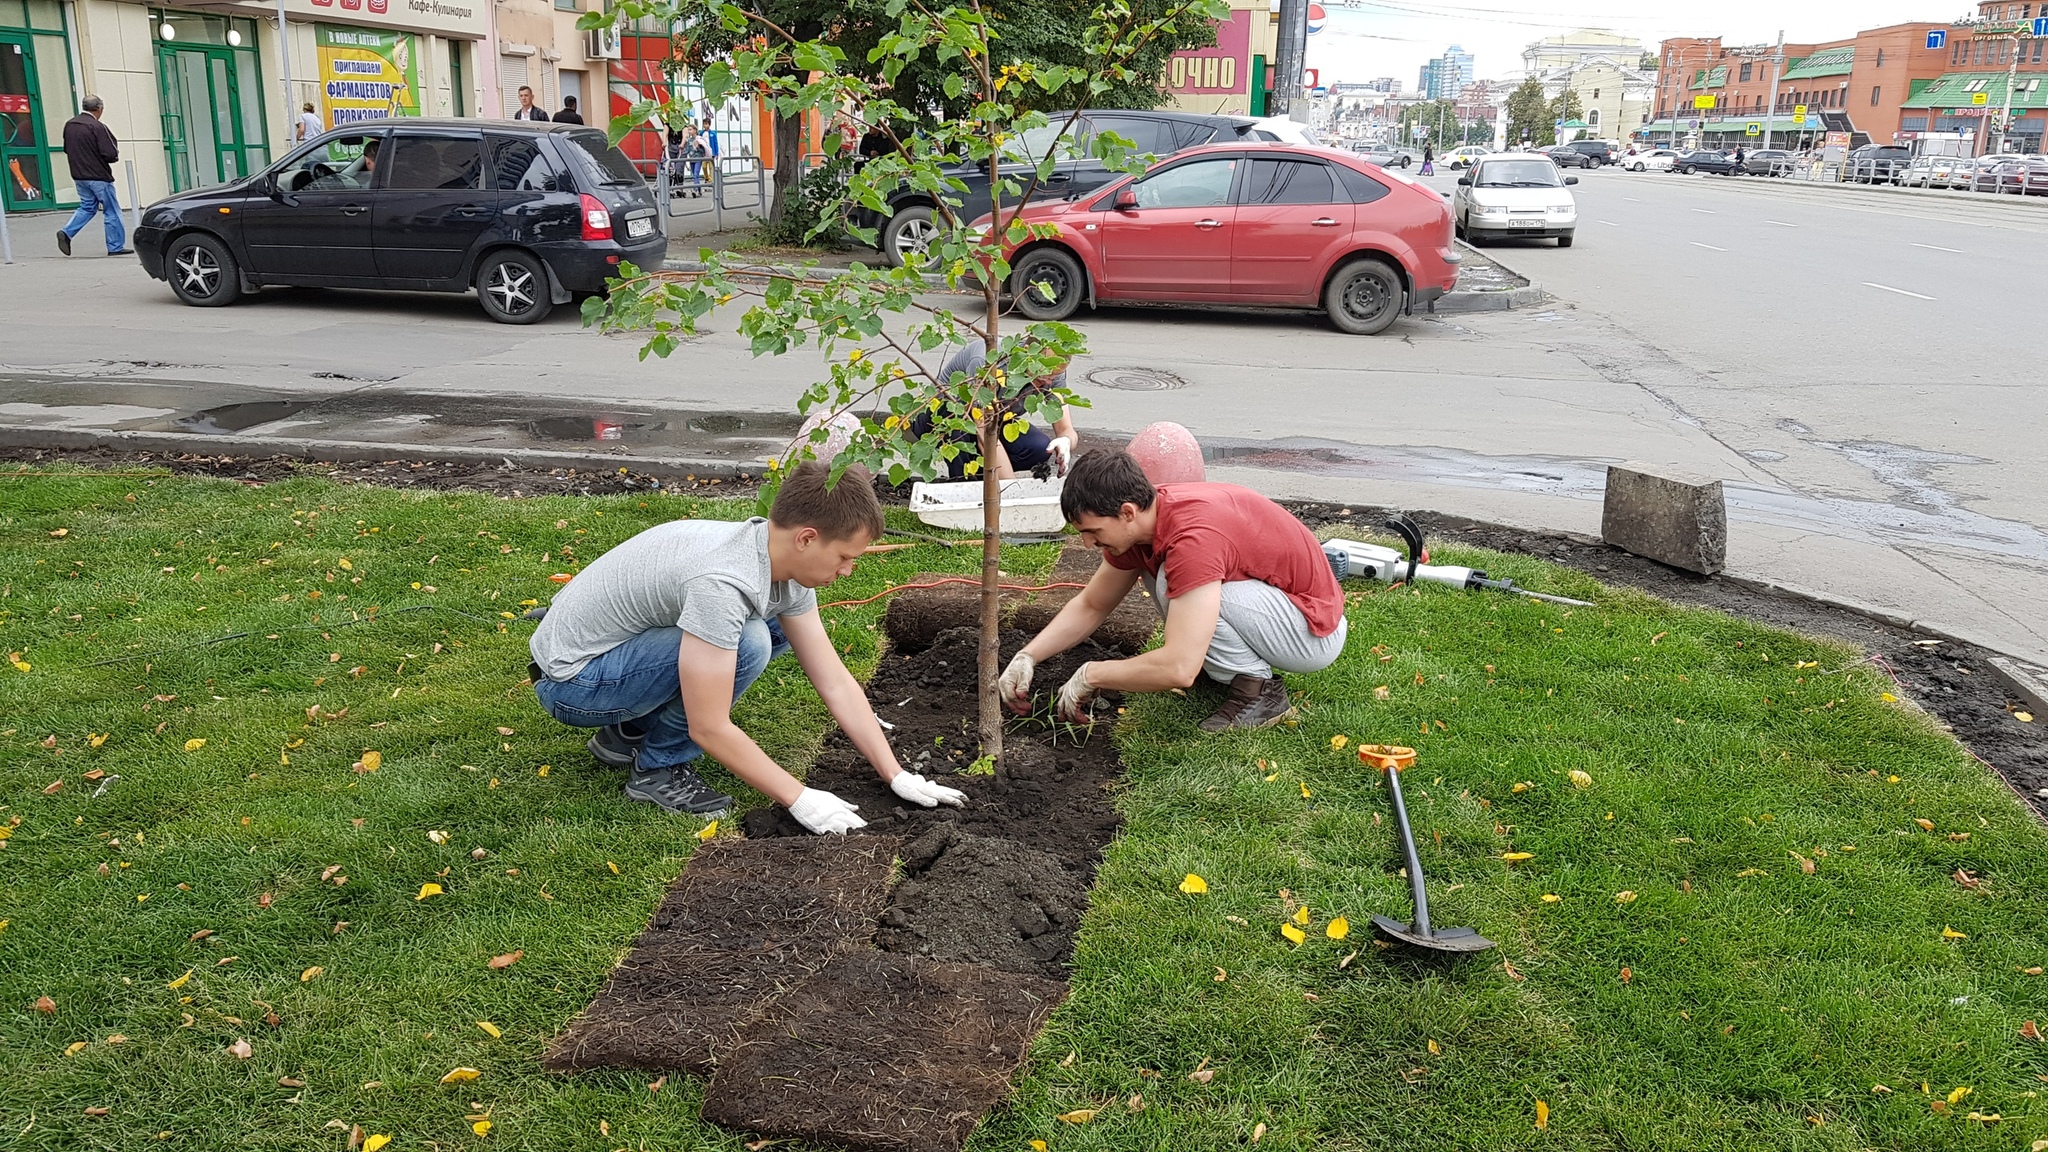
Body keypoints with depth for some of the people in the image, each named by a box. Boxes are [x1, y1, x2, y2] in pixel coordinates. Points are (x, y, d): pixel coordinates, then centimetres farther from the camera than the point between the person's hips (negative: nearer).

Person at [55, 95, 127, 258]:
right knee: (111, 211, 3)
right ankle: (115, 247, 6)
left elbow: (67, 149, 16)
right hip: (99, 176, -7)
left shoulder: (69, 125, 7)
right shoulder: (97, 127, -17)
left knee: (87, 207, 19)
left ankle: (66, 233, 2)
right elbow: (111, 154, -20)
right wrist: (116, 153, 1)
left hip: (78, 176, 7)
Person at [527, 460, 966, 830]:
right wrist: (799, 799, -22)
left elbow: (836, 684, 0)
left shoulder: (785, 564, -5)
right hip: (570, 681, -9)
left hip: (617, 646, 9)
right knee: (747, 644, -27)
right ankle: (657, 769, -5)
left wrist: (897, 777, -3)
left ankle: (631, 733, 12)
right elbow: (710, 729, -28)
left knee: (776, 625, 7)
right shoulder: (721, 582, -33)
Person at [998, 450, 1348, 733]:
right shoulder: (1141, 520, -5)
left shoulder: (1192, 537, -33)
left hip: (1315, 631, -9)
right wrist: (1027, 656, -3)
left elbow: (1179, 669, -38)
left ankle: (1258, 690, -11)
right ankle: (1221, 662, 10)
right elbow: (1090, 606, 10)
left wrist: (1090, 675, -24)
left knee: (1174, 583, -26)